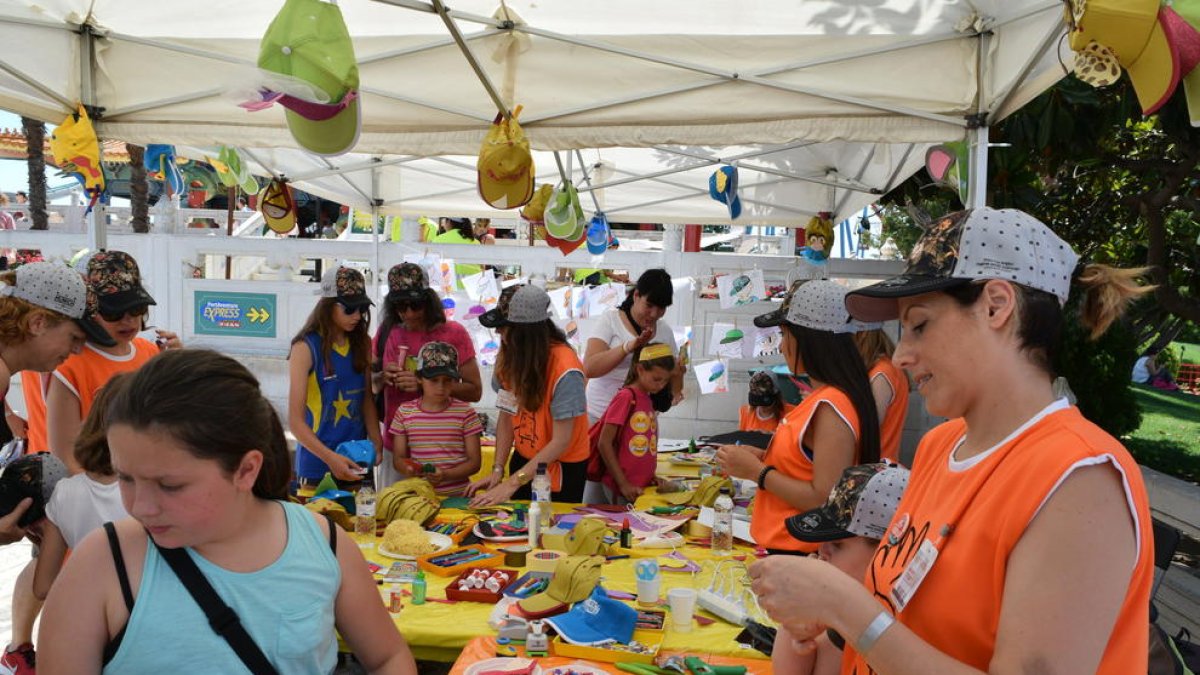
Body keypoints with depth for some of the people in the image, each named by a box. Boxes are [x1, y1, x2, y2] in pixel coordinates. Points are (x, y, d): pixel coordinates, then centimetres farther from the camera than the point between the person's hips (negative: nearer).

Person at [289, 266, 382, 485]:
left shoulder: (362, 343, 4)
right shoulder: (306, 348, -10)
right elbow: (296, 419, -12)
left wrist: (376, 441, -7)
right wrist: (330, 458, -23)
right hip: (317, 465, -4)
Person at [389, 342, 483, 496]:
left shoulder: (465, 412, 1)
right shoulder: (404, 412, 7)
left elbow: (474, 461, 2)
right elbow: (398, 458, 12)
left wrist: (446, 475, -13)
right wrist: (408, 469, -10)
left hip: (457, 495, -2)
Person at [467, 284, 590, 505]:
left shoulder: (565, 369, -27)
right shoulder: (509, 355, -10)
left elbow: (561, 441, -24)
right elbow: (506, 416, -5)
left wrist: (512, 483, -25)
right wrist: (498, 470, -14)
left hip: (562, 467, -5)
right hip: (524, 460, 5)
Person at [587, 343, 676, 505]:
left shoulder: (649, 400, 10)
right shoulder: (625, 397, -13)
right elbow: (604, 444, -14)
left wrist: (652, 477, 5)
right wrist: (623, 484, -14)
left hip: (644, 485, 7)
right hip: (620, 488, -7)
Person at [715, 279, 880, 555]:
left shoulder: (831, 407, -20)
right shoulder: (821, 397, 8)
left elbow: (825, 500, -22)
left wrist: (755, 470, -17)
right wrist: (764, 458, 4)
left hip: (800, 552, -9)